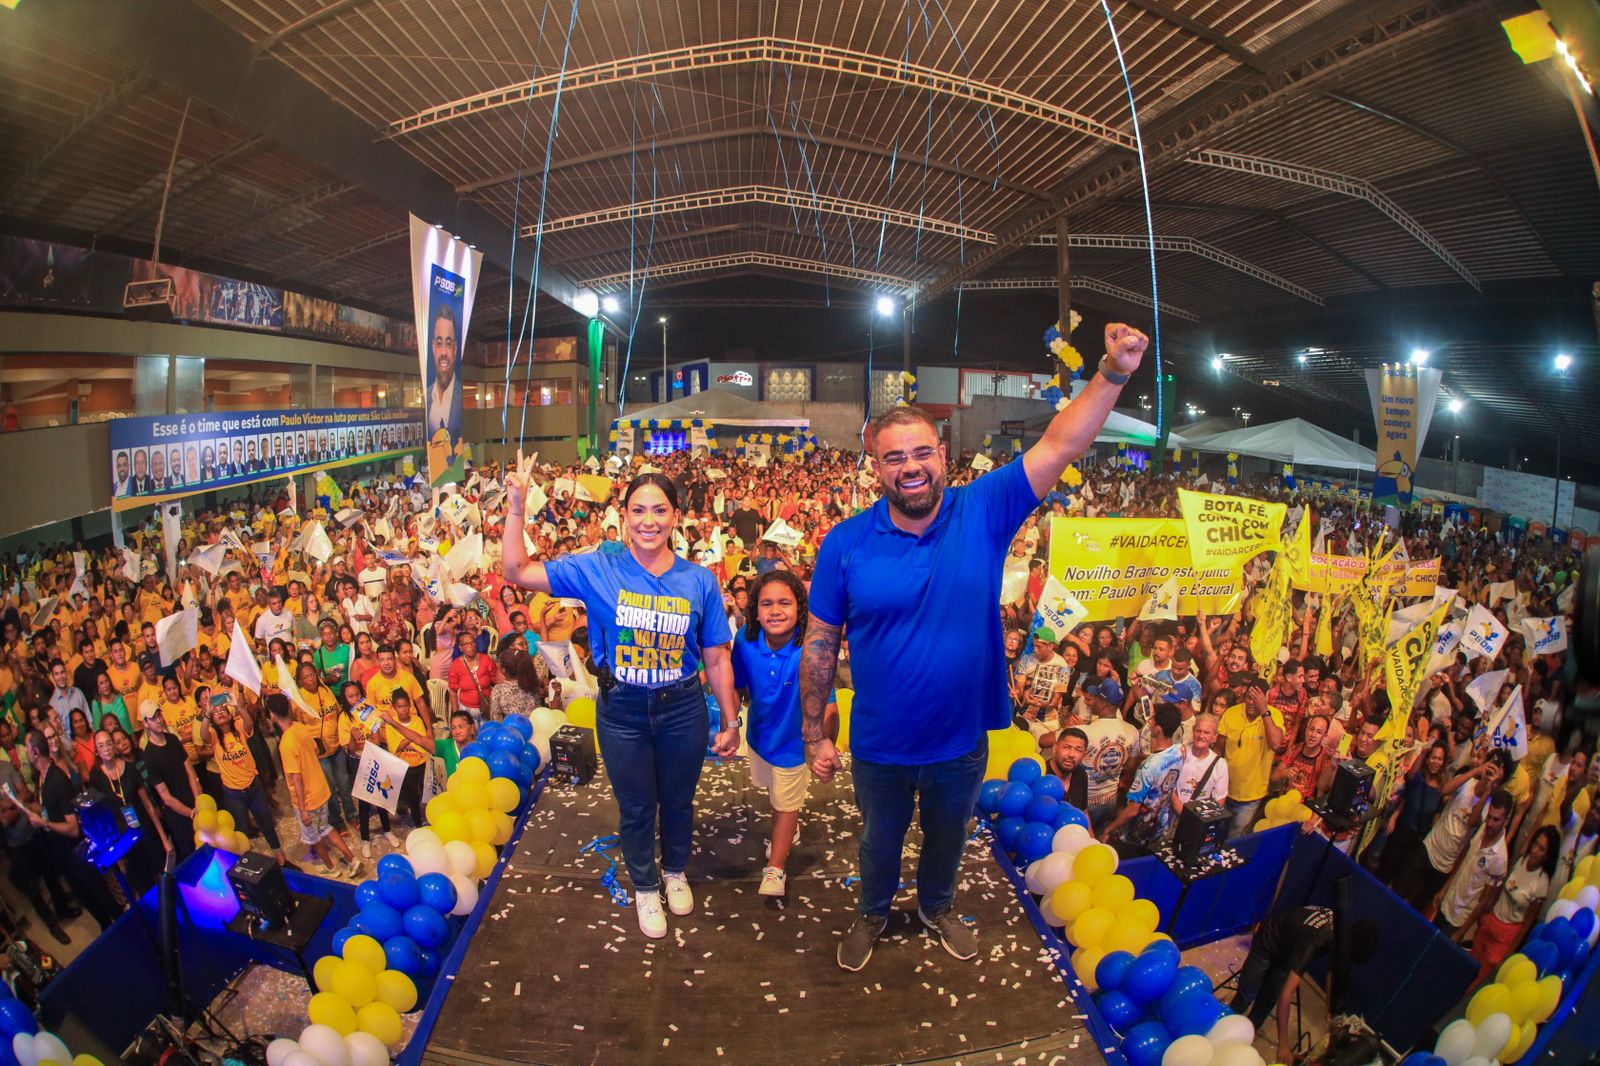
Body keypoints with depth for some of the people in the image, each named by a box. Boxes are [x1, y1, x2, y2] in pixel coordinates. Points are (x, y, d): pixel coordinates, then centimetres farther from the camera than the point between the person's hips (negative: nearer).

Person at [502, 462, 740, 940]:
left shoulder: (699, 580, -9)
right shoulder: (597, 569, -11)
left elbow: (717, 657, -4)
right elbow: (517, 571, -10)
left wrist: (730, 722, 0)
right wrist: (516, 508, -20)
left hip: (683, 709, 1)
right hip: (622, 711, 0)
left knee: (678, 800, 21)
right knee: (636, 806, 17)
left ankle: (675, 871, 51)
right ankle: (645, 886, 45)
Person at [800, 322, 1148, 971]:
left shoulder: (984, 513, -15)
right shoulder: (845, 542, -16)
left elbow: (1059, 446, -22)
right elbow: (820, 644, -10)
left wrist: (1112, 375, -35)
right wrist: (815, 735, -7)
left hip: (961, 741, 1)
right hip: (879, 747, -1)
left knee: (947, 837, 29)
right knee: (881, 839, 26)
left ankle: (937, 906, 59)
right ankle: (872, 914, 56)